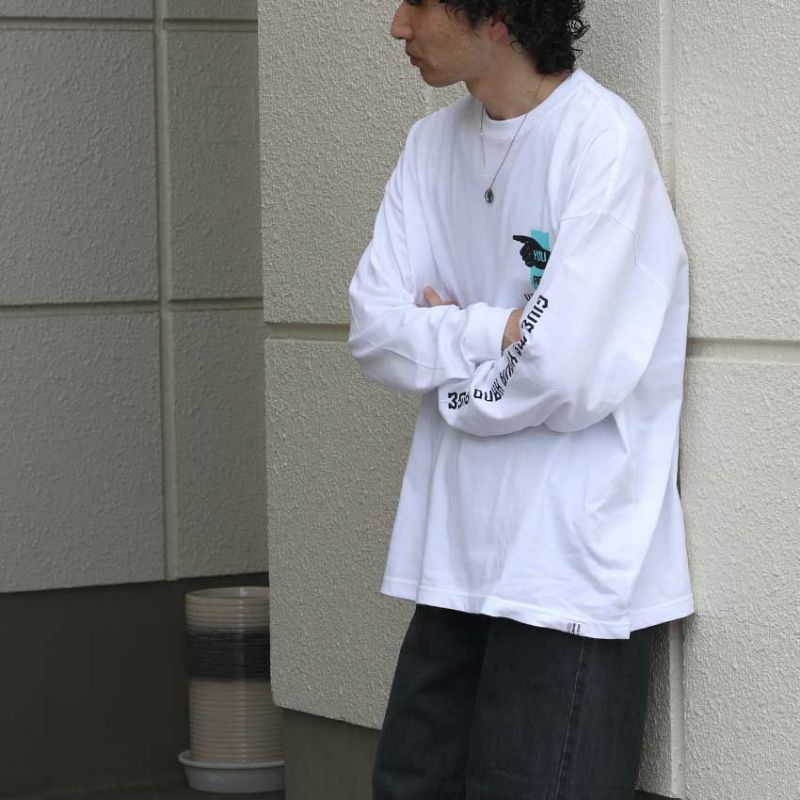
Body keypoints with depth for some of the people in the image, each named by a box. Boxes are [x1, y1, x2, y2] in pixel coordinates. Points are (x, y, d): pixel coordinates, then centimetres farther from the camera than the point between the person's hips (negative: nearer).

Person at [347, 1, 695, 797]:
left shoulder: (603, 140, -15)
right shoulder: (433, 144, 8)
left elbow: (566, 371, -20)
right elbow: (373, 327, 3)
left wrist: (443, 343, -4)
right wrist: (492, 333, -11)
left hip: (571, 575, -7)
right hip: (455, 560, 7)